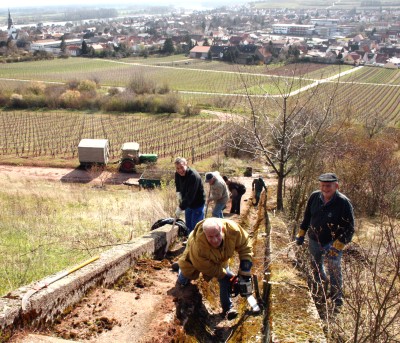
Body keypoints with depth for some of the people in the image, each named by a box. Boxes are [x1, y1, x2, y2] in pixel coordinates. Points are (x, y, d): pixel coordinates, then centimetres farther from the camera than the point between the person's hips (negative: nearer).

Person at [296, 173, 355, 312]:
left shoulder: (343, 203, -23)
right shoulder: (314, 197, -9)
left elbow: (349, 228, -19)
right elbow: (307, 217, 8)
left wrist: (337, 246, -24)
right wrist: (301, 234, 10)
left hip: (333, 242, -5)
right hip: (314, 240, 5)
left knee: (334, 271, -6)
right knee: (316, 266, 22)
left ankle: (337, 301, 11)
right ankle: (322, 286, 50)